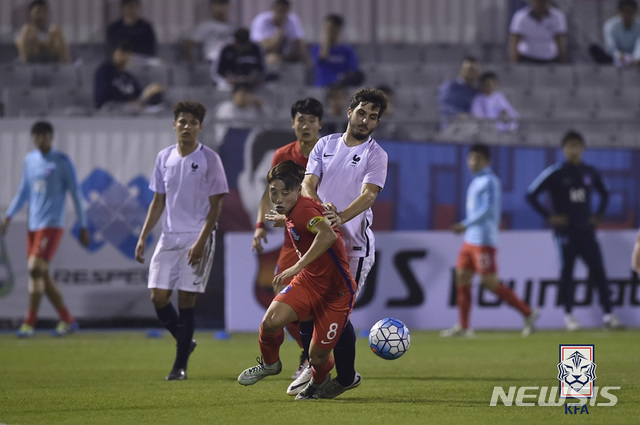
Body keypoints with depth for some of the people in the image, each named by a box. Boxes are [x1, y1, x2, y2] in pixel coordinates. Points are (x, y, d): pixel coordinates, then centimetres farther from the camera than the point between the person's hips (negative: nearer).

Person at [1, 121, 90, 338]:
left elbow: (76, 195, -2)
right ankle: (67, 320, 17)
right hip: (33, 226, 7)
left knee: (36, 270, -17)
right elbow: (23, 192, 22)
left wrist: (84, 227, -3)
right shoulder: (30, 160, 13)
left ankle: (29, 323, -15)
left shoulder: (62, 162, -5)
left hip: (51, 226, -7)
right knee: (42, 276, 6)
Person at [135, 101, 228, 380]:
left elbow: (215, 205, -6)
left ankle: (180, 366, 0)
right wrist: (143, 237, 9)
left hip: (198, 237, -5)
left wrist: (201, 242, -15)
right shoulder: (164, 158, 10)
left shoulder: (209, 159, -4)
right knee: (158, 297, -3)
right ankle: (185, 342, 21)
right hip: (169, 237, 5)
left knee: (186, 300, -7)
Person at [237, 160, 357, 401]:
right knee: (271, 321, -19)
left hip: (336, 292, -7)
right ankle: (270, 363, 12)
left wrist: (298, 267, -45)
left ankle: (319, 381, 36)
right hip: (307, 282, 7)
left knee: (318, 357, -1)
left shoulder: (304, 209, -25)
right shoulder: (291, 214, 3)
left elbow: (328, 235, -43)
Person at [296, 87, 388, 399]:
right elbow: (308, 183, 1)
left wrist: (340, 218, -34)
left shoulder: (376, 155, -1)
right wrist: (319, 205, -23)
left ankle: (346, 377, 10)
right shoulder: (325, 145, 10)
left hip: (353, 245, -4)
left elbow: (368, 195, -16)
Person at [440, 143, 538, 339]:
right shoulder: (476, 181, 16)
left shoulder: (489, 182, -12)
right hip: (471, 240, 10)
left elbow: (488, 209, -21)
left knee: (490, 282, -9)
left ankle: (527, 313, 0)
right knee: (462, 277, 5)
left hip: (483, 241, -10)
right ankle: (463, 326, 8)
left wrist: (465, 224, -24)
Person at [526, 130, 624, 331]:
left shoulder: (590, 173, 7)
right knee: (567, 271, 1)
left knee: (598, 270, -2)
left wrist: (599, 215, 11)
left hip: (586, 230, 3)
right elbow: (531, 195, -6)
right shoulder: (555, 173, -5)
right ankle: (568, 314, 11)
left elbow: (604, 193, 24)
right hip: (565, 230, -3)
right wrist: (549, 216, -9)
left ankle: (608, 313, 0)